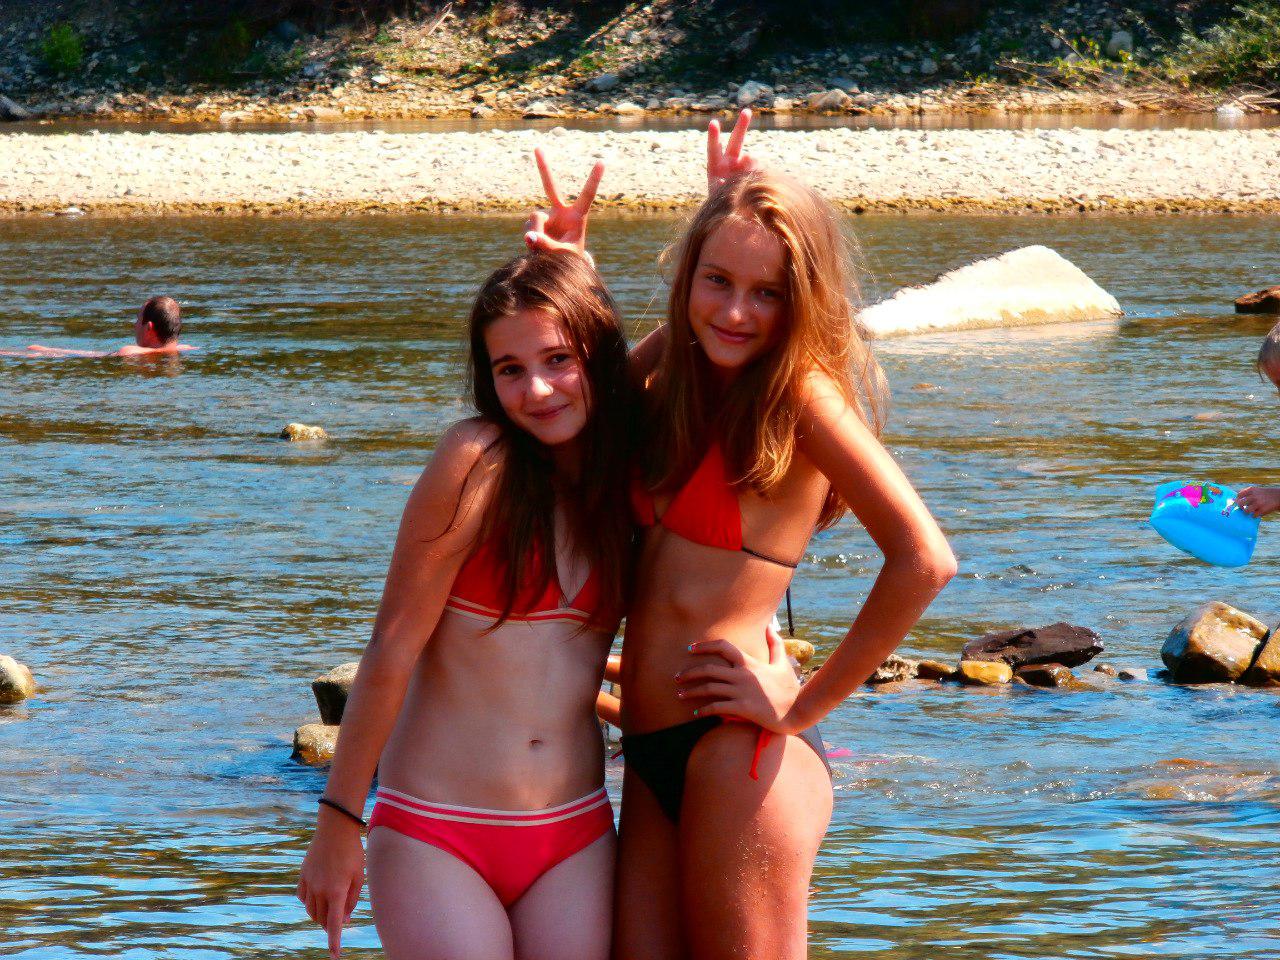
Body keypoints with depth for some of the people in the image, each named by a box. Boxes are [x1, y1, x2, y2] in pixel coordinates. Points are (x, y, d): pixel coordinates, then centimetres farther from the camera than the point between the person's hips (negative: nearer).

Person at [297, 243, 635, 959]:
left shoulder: (628, 474, 5)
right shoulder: (479, 462, -10)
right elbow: (392, 650, -9)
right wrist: (339, 826, -8)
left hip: (575, 842, 4)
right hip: (436, 839, -4)